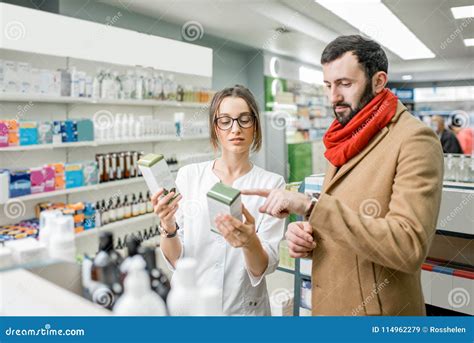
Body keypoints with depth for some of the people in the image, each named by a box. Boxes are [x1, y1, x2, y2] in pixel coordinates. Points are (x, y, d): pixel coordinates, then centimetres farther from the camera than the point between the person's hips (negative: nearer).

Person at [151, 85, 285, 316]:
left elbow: (264, 267, -16)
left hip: (244, 309, -1)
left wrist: (250, 242, -35)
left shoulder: (272, 184, -11)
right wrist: (168, 228, -26)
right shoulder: (188, 175, -9)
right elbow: (175, 260, -7)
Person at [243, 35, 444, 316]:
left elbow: (409, 247, -27)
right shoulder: (348, 141, 7)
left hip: (375, 311, -7)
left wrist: (310, 206, -32)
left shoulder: (415, 139, -17)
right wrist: (307, 236, -8)